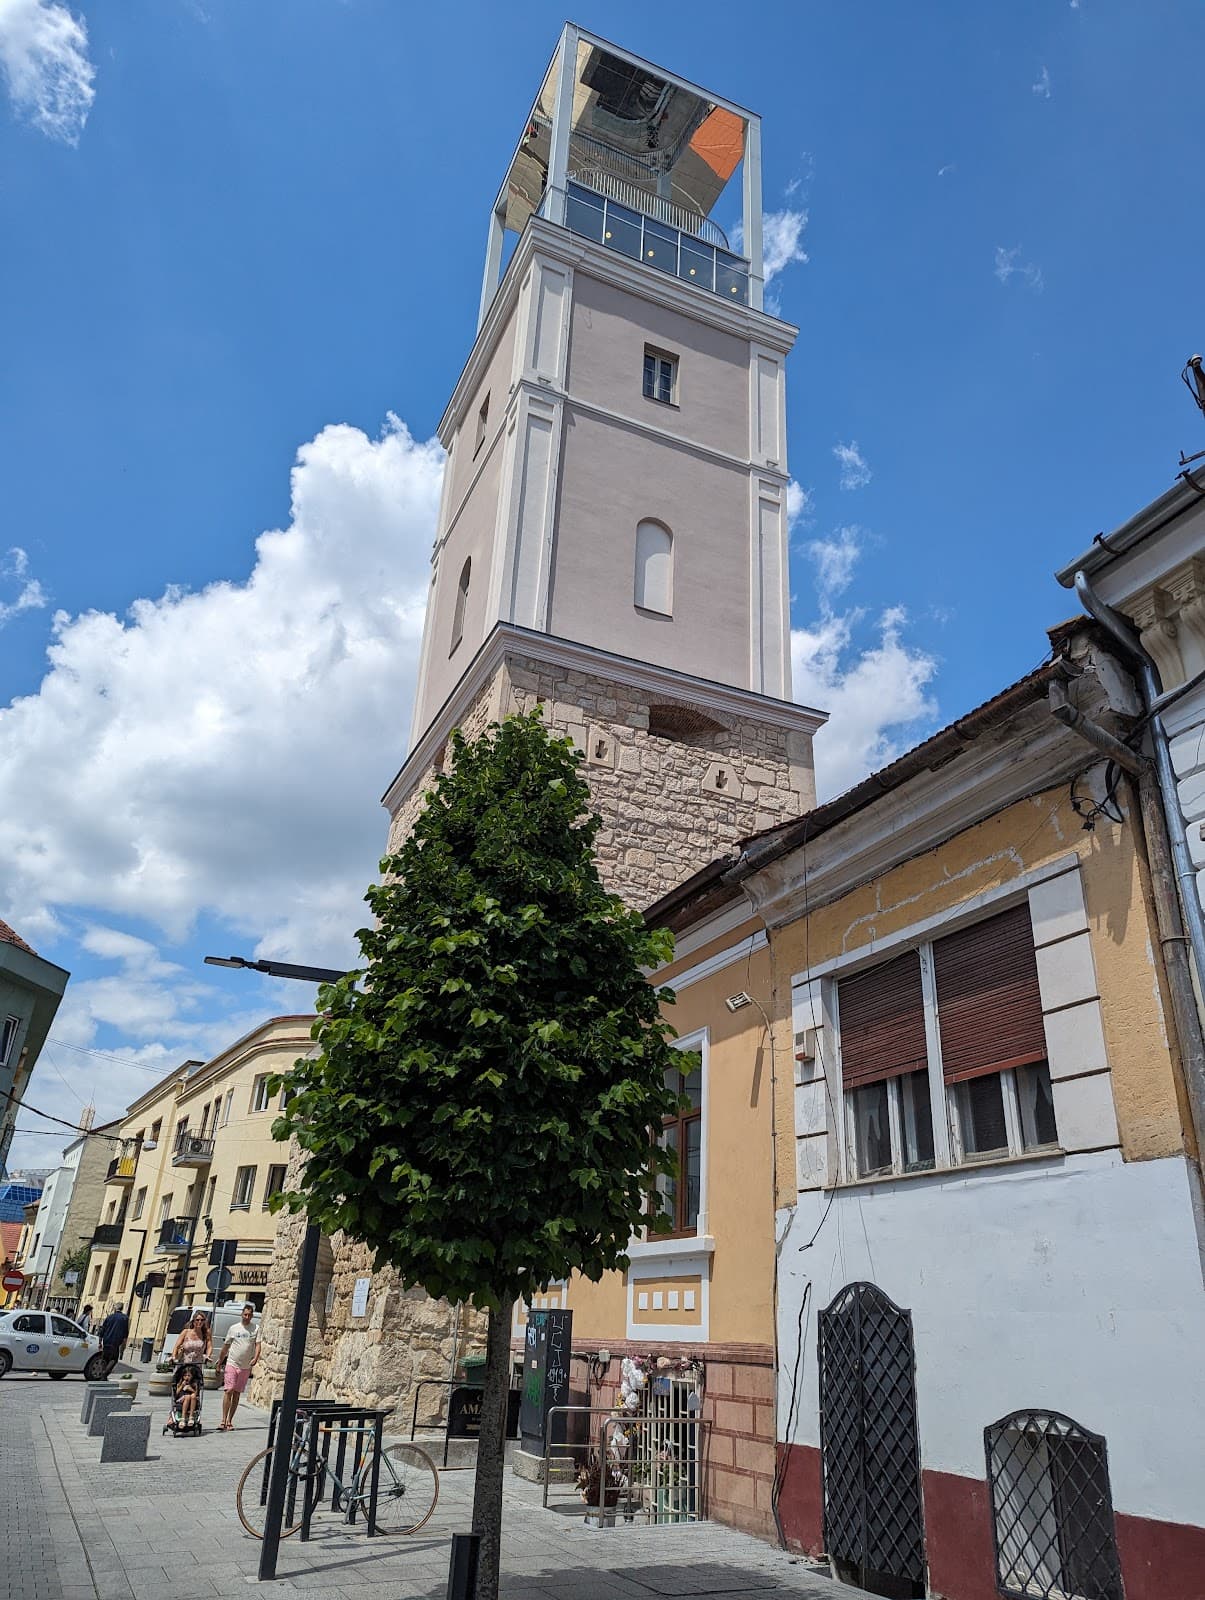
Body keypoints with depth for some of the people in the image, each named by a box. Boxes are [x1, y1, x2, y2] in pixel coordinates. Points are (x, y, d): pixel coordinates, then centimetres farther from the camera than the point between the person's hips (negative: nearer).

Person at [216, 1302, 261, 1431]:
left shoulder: (256, 1328, 2)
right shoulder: (234, 1328, 2)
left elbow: (257, 1345, -3)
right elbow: (225, 1347, 10)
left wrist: (255, 1358, -20)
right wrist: (219, 1363, 13)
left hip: (245, 1367, 1)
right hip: (232, 1364, -1)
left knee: (237, 1394, 8)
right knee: (229, 1391, -11)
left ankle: (230, 1421, 16)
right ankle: (223, 1421, -11)